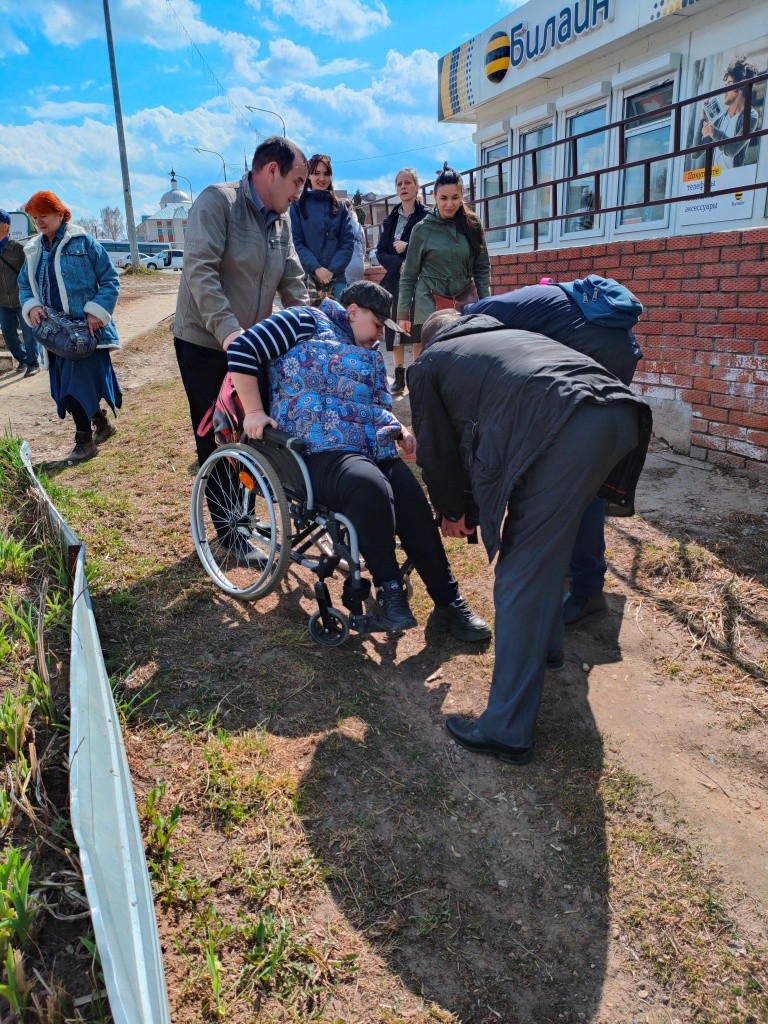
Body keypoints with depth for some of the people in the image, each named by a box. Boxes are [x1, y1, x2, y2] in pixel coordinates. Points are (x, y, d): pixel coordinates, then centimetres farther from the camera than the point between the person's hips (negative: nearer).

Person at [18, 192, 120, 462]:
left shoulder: (83, 242, -4)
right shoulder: (32, 250, 13)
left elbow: (110, 281, -5)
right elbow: (24, 285, 19)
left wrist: (96, 313, -14)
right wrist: (31, 306, -3)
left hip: (86, 329, -6)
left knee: (79, 384, -10)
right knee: (66, 386, 10)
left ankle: (85, 440, 2)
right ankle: (101, 422, 30)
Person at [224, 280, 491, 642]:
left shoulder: (370, 354, 28)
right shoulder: (306, 323, 6)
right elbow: (242, 349, -1)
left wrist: (399, 429, 11)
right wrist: (254, 411, -6)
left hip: (375, 449, 7)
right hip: (318, 451, -7)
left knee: (416, 508, -16)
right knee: (371, 488, -37)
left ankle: (449, 603, -5)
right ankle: (388, 588, -18)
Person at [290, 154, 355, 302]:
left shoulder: (340, 207, 14)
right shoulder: (297, 205, 7)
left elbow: (348, 242, 5)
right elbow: (296, 242, -1)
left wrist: (331, 270, -10)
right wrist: (316, 268, -15)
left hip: (337, 277, 2)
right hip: (306, 276, -2)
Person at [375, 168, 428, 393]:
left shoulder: (426, 216, 0)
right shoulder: (390, 219, 14)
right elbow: (380, 253, 7)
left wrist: (408, 248, -11)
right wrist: (400, 264, -11)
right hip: (395, 281, 5)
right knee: (395, 327, 4)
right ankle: (399, 377, 10)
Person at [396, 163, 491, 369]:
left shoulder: (473, 226, 6)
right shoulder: (422, 229, 1)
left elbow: (482, 269, 10)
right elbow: (408, 275, 4)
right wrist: (403, 313, -1)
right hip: (428, 306, -2)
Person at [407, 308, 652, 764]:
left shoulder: (428, 365, 23)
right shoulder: (509, 334, 40)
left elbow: (437, 452, 22)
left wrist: (455, 513, 38)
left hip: (564, 430, -7)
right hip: (623, 409, 8)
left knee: (519, 579, -1)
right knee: (548, 539, 27)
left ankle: (508, 731, 6)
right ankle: (546, 643, 44)